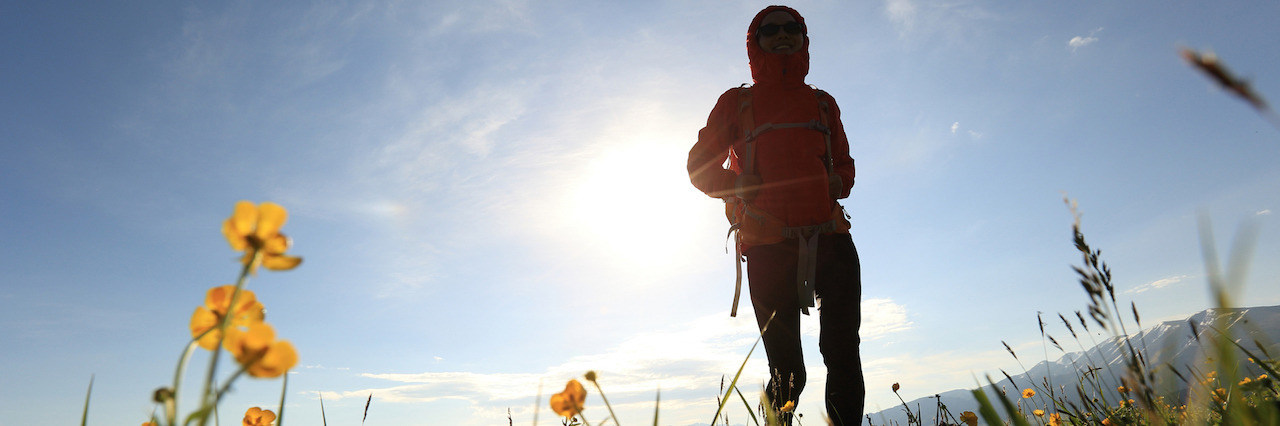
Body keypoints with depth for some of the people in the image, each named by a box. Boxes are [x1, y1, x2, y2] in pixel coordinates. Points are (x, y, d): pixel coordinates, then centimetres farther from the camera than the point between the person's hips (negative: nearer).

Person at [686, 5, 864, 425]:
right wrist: (738, 183, -5)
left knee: (844, 355, -4)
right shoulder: (736, 102, 13)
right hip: (769, 246, -3)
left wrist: (838, 182, 5)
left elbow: (844, 164, 29)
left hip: (831, 239, 3)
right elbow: (699, 165, 14)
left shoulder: (822, 103, 21)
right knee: (787, 372, -1)